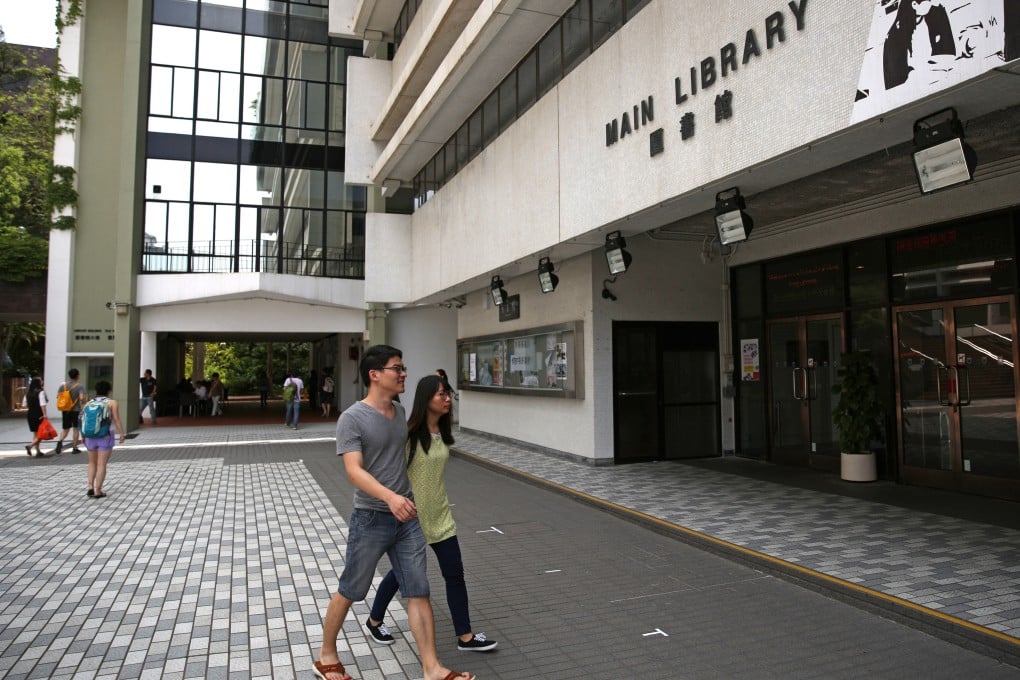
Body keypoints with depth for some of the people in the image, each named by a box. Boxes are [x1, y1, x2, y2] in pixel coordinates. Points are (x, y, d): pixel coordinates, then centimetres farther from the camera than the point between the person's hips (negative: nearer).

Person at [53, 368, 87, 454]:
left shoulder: (63, 385, 2)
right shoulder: (79, 386, -10)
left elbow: (58, 397, 1)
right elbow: (82, 398, -21)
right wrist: (83, 402, 1)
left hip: (65, 410, 3)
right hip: (76, 410, -3)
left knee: (65, 429, 13)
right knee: (76, 429, 7)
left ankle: (60, 441, -14)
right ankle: (74, 448, 10)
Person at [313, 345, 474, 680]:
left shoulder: (399, 410, 5)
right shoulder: (352, 418, -15)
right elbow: (354, 470, -25)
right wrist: (390, 497, -39)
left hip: (407, 516, 6)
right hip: (371, 519, -6)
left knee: (419, 592, 5)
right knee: (349, 592, 11)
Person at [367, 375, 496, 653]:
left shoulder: (443, 431, 2)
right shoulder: (410, 433, -20)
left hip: (440, 515, 6)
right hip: (411, 515, -6)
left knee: (455, 573, 6)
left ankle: (465, 636, 18)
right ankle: (374, 620, 38)